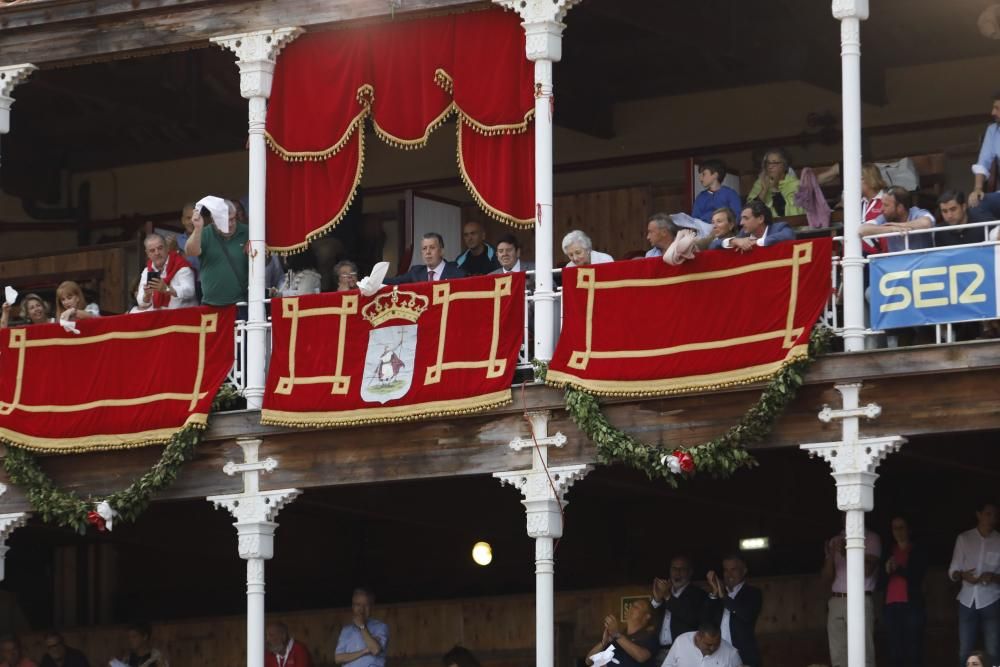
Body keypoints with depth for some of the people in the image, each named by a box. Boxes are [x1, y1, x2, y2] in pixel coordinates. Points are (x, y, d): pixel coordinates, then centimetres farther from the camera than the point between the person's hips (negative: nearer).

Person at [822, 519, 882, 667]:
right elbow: (827, 577, 12)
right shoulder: (834, 542, 17)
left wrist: (846, 553, -20)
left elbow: (867, 570, -7)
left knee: (863, 655, -13)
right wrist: (830, 557, -8)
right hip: (836, 601, 5)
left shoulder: (871, 538, 4)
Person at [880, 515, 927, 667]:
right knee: (895, 652, -3)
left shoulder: (918, 551, 7)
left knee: (913, 651, -10)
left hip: (912, 605, -3)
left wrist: (898, 569, -14)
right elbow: (880, 583, 13)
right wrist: (887, 571, -6)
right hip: (891, 606, 3)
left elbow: (916, 577, -3)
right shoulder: (888, 553, 17)